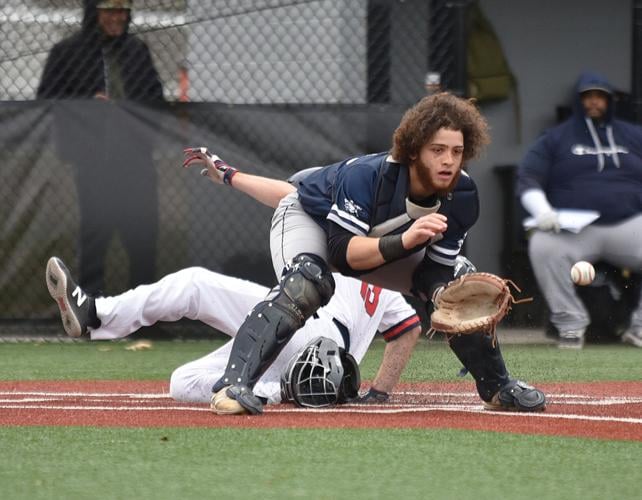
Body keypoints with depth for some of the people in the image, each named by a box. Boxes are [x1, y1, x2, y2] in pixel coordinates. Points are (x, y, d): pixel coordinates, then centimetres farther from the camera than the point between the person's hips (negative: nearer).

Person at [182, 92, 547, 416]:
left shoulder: (462, 197, -24)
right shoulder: (366, 175, -39)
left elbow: (435, 270, -19)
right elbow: (343, 253, -41)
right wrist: (404, 241, -56)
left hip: (388, 242, 6)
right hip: (309, 216, -6)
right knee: (308, 283, -36)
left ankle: (497, 386, 14)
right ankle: (235, 385, -44)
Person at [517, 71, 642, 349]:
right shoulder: (556, 138, 16)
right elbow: (527, 178, 7)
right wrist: (542, 211, -14)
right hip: (574, 230, -1)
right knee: (542, 246, -34)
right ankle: (570, 325, -21)